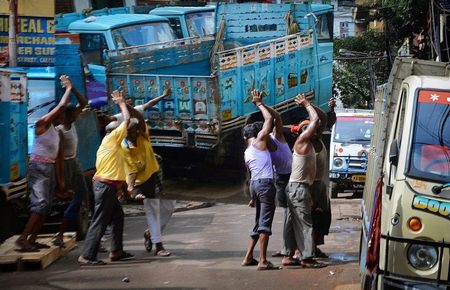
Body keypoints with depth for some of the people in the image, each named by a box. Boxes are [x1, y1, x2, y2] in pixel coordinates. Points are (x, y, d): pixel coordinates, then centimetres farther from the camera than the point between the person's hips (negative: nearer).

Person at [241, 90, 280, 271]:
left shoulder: (246, 153, 21)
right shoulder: (260, 140, 3)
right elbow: (269, 119, 1)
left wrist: (253, 198, 29)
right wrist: (259, 103, 13)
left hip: (254, 184, 8)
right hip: (265, 183, -8)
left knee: (259, 222, 18)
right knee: (265, 223, -11)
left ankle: (248, 257, 22)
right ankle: (263, 261, -16)